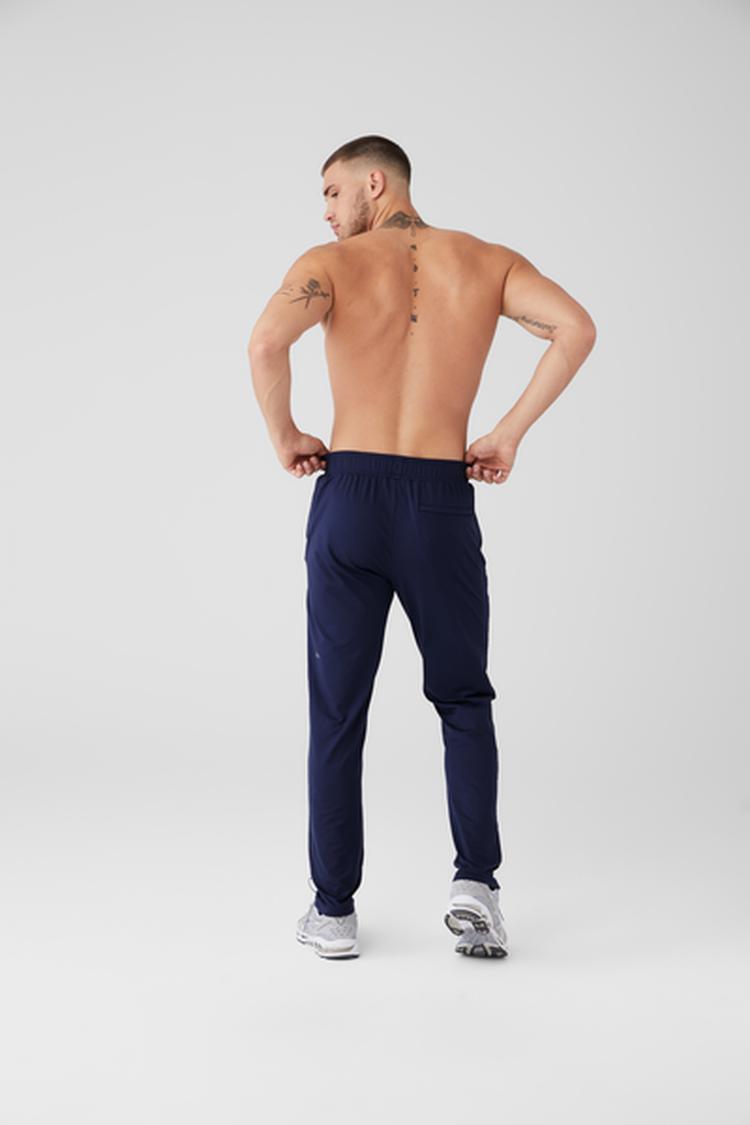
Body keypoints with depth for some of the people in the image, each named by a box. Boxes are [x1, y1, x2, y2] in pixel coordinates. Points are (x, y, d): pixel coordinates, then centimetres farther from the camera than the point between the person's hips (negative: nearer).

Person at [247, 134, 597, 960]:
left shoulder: (332, 263, 1)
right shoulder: (485, 261, 8)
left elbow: (266, 341, -19)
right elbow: (575, 328, -8)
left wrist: (283, 437, -3)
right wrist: (508, 433, -2)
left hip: (348, 498, -1)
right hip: (443, 504, 1)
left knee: (337, 712, 10)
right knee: (463, 700, 18)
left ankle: (333, 910, 17)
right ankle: (474, 881, 4)